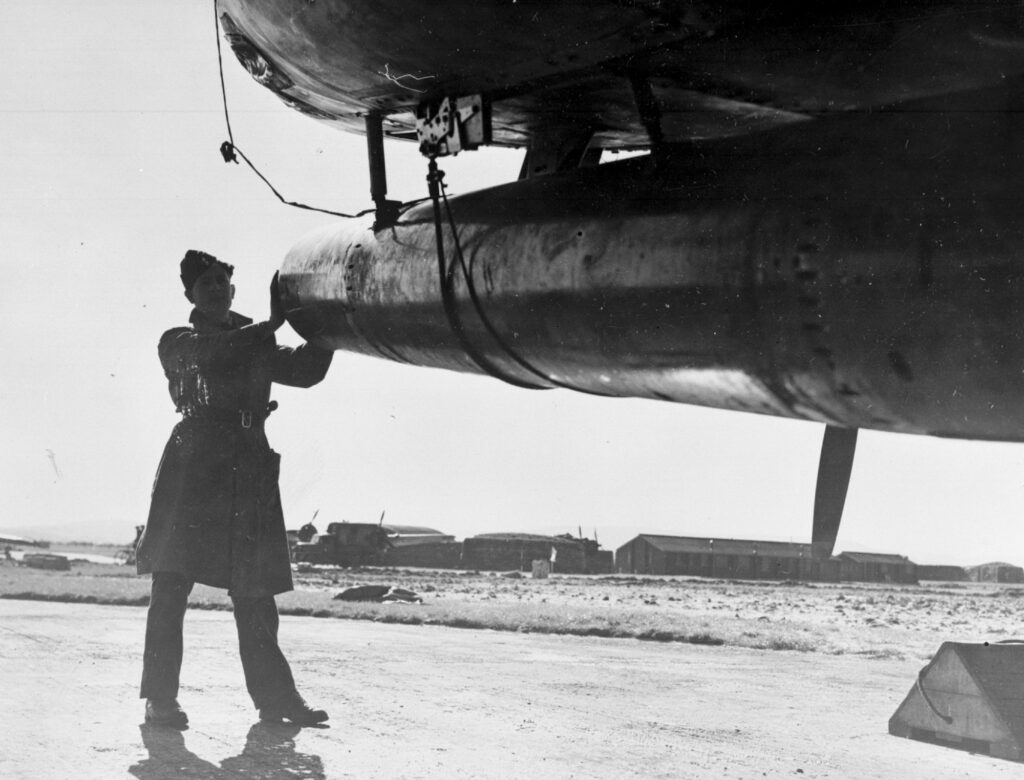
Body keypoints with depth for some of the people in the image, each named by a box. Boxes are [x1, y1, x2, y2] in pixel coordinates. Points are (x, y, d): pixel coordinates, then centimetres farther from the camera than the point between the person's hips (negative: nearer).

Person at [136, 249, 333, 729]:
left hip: (250, 468, 4)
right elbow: (209, 354, -13)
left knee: (255, 589, 3)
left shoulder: (255, 346, 23)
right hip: (194, 462, -4)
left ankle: (274, 695, 5)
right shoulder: (177, 343, 10)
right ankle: (159, 698, -8)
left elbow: (307, 370, 9)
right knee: (173, 583, -9)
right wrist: (272, 324, -18)